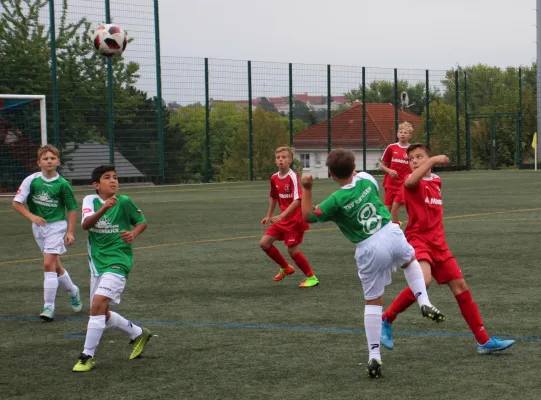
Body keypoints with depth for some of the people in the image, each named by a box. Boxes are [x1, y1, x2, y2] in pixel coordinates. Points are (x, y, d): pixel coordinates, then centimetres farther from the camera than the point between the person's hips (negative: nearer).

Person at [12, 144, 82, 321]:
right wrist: (31, 216, -18)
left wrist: (70, 232, -7)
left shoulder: (63, 184, -9)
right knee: (55, 266, 13)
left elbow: (72, 209, -1)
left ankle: (49, 306, -9)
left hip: (57, 226, -4)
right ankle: (73, 291, 38)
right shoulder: (31, 180, -6)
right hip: (38, 226, 4)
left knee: (49, 264, -14)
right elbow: (16, 202, -4)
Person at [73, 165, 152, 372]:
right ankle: (138, 334, 37)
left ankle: (87, 357, -12)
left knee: (98, 304, -21)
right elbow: (85, 224, -20)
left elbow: (142, 222, 7)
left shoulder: (124, 201, -8)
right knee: (101, 313, 13)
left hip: (118, 261, -5)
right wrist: (103, 209, -37)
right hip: (97, 262, 5)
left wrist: (133, 234, -15)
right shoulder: (90, 200, -1)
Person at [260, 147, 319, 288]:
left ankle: (312, 277, 10)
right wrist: (269, 216, 21)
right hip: (282, 219, 7)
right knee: (264, 243, 1)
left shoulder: (293, 177, -19)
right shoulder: (274, 178, 4)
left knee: (292, 250, -8)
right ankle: (286, 268, 21)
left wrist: (281, 216, -36)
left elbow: (297, 200, -28)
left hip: (295, 220, -7)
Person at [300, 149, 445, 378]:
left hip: (370, 250, -3)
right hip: (392, 234, 3)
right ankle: (424, 303, 18)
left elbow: (307, 216, 2)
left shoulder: (336, 201, -12)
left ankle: (374, 356, 7)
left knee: (373, 302, 9)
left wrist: (306, 190, 3)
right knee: (410, 260, 37)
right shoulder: (366, 180, -1)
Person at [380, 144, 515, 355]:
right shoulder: (413, 182, -9)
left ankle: (484, 341, 14)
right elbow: (410, 182, -37)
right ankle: (386, 320, -13)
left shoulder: (436, 180, 13)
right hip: (418, 240, -7)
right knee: (423, 281, -32)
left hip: (438, 244, 7)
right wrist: (432, 161, -35)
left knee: (460, 286, 7)